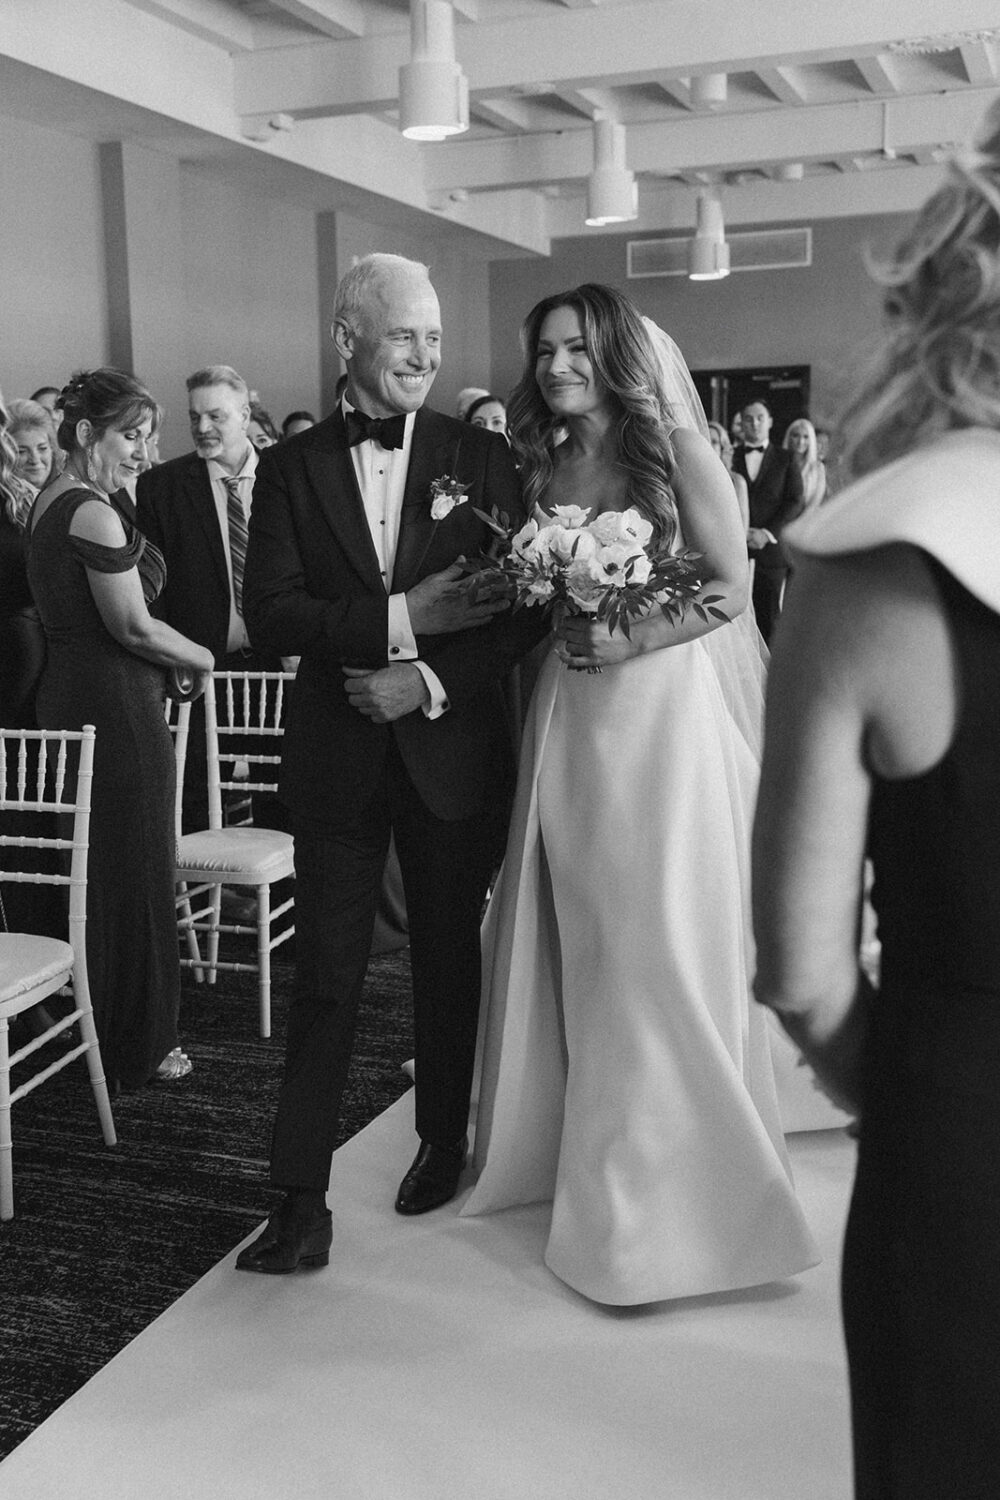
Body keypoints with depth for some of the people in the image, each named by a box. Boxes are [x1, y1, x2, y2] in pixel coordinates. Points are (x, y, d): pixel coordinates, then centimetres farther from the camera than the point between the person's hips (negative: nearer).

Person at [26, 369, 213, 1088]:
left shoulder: (47, 502, 13)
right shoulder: (94, 514, -18)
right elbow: (135, 629, -19)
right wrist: (203, 658, -3)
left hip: (66, 694, 10)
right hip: (117, 706, -10)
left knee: (89, 867, 18)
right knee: (134, 873, 2)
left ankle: (88, 1022, 32)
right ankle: (135, 1047, 15)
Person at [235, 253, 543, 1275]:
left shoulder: (481, 457, 3)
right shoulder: (292, 467, 3)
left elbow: (526, 606, -2)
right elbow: (268, 612, -7)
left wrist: (432, 678, -15)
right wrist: (398, 618, -19)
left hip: (452, 749, 1)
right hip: (336, 756, 0)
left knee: (448, 955, 14)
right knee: (326, 976, 2)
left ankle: (443, 1141, 35)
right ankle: (300, 1199, 10)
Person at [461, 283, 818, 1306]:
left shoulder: (676, 450, -3)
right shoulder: (544, 467, 12)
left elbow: (732, 587, -8)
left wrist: (630, 640, -16)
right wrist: (558, 625, -3)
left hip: (664, 707, -5)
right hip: (572, 717, 5)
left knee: (658, 940, -1)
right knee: (574, 936, 9)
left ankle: (671, 1177, 13)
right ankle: (571, 1142, 26)